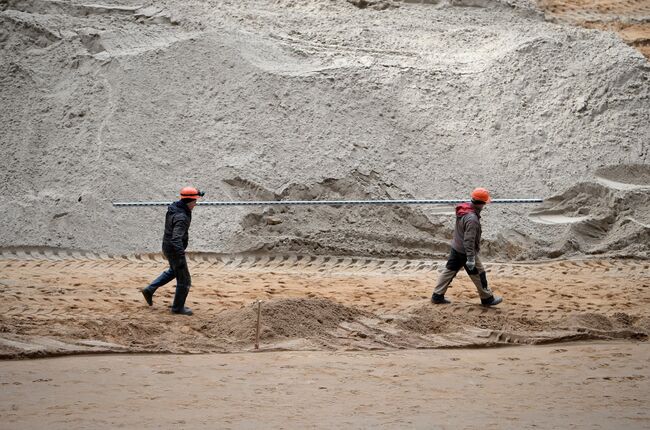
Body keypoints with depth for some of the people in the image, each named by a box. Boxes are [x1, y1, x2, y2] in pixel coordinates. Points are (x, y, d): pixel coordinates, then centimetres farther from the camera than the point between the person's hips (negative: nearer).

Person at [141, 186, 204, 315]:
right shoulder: (181, 217, -30)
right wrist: (181, 258, -43)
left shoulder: (174, 208, -1)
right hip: (174, 251, -9)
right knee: (184, 280, 6)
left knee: (174, 271, 33)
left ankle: (149, 290, 32)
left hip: (167, 247, 10)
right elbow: (176, 239, -38)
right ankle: (178, 307, 20)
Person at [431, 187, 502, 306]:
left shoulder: (464, 209, -1)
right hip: (466, 252, -8)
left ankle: (437, 296, 20)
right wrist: (471, 259, -25)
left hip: (455, 248, 8)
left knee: (449, 270, 15)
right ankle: (487, 298, 21)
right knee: (479, 274, 7)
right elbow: (469, 240, -29)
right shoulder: (472, 218, -29)